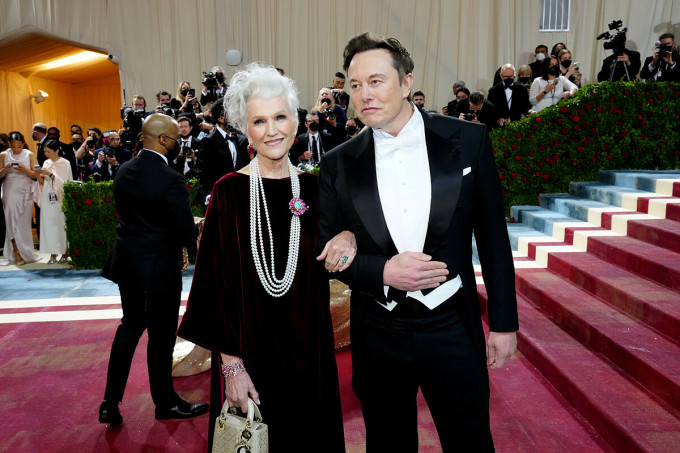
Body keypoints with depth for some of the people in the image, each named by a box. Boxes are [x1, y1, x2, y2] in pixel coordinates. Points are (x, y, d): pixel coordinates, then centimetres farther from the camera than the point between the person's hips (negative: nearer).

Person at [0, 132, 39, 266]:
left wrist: (26, 170, -18)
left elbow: (36, 174, 0)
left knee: (24, 223, 0)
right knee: (12, 221, -4)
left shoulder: (29, 155, 3)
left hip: (26, 192, -1)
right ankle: (17, 254, 1)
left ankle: (25, 252, 10)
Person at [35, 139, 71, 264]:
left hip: (60, 198, -5)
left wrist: (50, 174, -18)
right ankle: (53, 254, 8)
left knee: (61, 225, -3)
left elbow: (65, 182, -10)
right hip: (47, 198, 5)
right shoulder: (46, 163, 13)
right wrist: (39, 176, -4)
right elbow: (43, 183, 16)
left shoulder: (65, 163, -3)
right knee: (48, 224, 2)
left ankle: (65, 253, 7)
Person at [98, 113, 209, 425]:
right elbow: (187, 233, -21)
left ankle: (110, 404, 26)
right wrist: (197, 231, 3)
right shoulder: (171, 181, -22)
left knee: (130, 326, 21)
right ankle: (166, 403, 29)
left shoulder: (124, 172, 3)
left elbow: (127, 214, 10)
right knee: (161, 336, 9)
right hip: (158, 268, -7)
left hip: (126, 262, 7)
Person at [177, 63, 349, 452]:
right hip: (250, 349, -3)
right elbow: (218, 282, -9)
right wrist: (230, 363, -12)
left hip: (308, 348, 3)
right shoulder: (230, 192, -9)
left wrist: (347, 237, -13)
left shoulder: (313, 187, 1)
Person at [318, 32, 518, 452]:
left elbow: (493, 237, -1)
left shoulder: (468, 141, -5)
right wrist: (384, 271, -15)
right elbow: (325, 248, 2)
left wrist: (503, 322, 1)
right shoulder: (339, 163, -2)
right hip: (377, 334, 2)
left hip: (451, 325, -1)